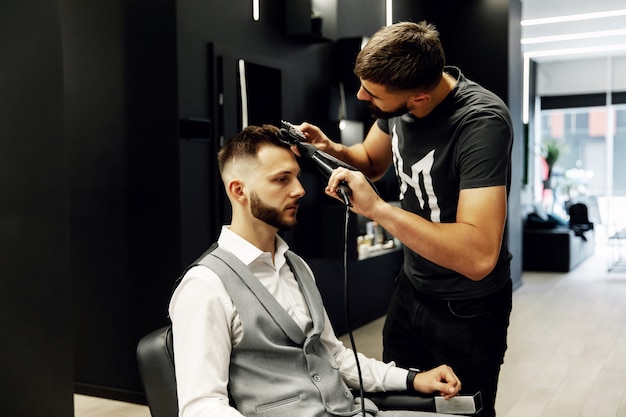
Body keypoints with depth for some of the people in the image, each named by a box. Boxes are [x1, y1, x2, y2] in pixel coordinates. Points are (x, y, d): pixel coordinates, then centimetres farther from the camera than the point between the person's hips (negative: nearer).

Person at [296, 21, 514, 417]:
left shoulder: (481, 122, -31)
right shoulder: (396, 92, -10)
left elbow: (479, 257, -40)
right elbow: (372, 162, 10)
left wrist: (377, 208, -40)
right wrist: (332, 149, -11)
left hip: (467, 307, -6)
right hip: (412, 286, 7)